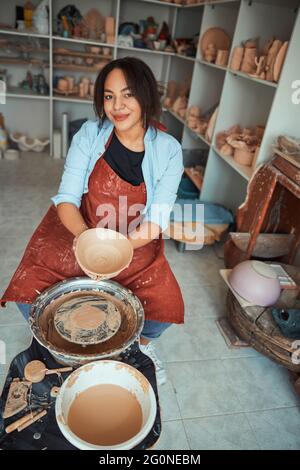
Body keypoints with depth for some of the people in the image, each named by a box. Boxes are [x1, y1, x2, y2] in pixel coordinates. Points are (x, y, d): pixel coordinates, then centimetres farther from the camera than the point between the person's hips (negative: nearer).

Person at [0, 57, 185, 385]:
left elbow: (156, 222, -14)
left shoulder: (168, 150, -10)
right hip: (77, 232, 1)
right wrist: (84, 235, -32)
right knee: (29, 293, -15)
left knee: (166, 308, -16)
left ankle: (142, 344, 24)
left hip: (136, 244, 0)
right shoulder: (90, 134, -9)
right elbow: (66, 198, -11)